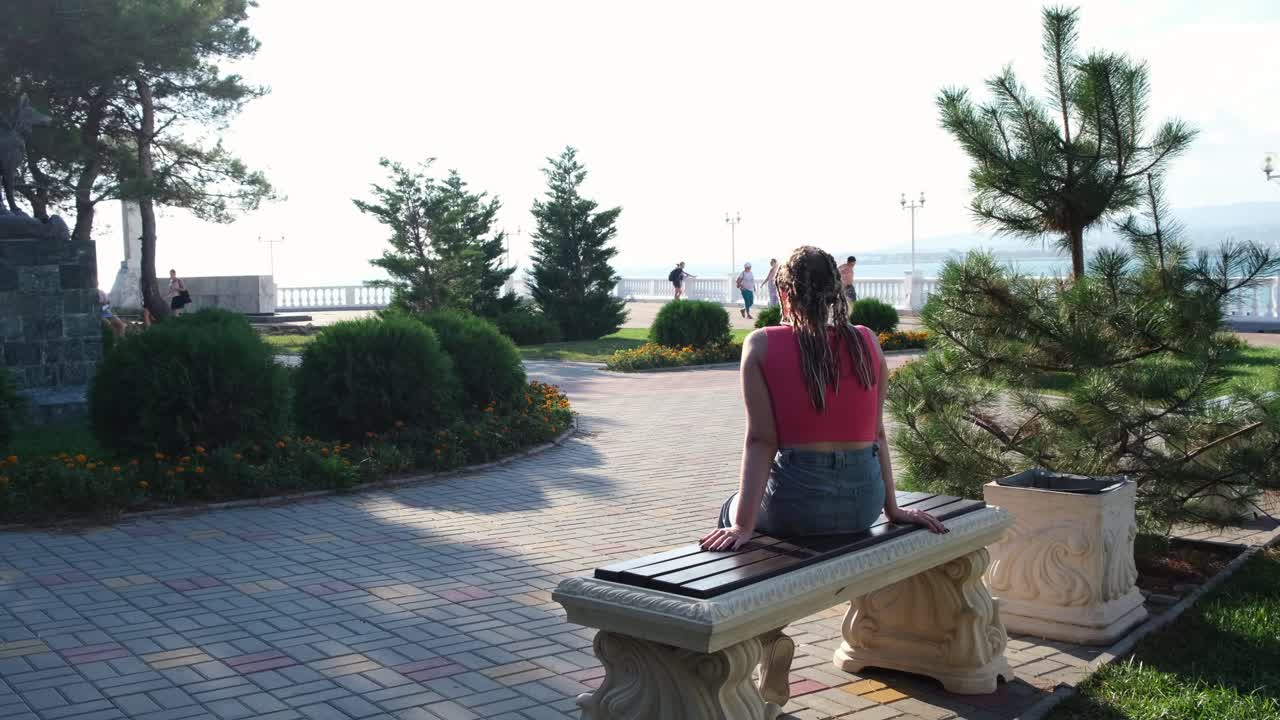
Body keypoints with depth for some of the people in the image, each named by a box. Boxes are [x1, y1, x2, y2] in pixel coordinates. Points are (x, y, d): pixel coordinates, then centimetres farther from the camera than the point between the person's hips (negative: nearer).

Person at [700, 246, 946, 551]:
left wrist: (742, 525, -12)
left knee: (731, 511, 30)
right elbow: (877, 432, 3)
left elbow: (761, 440, -12)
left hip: (797, 507, -4)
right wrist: (893, 509, 11)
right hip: (864, 505, 4)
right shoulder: (866, 341, 2)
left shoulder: (762, 345, -7)